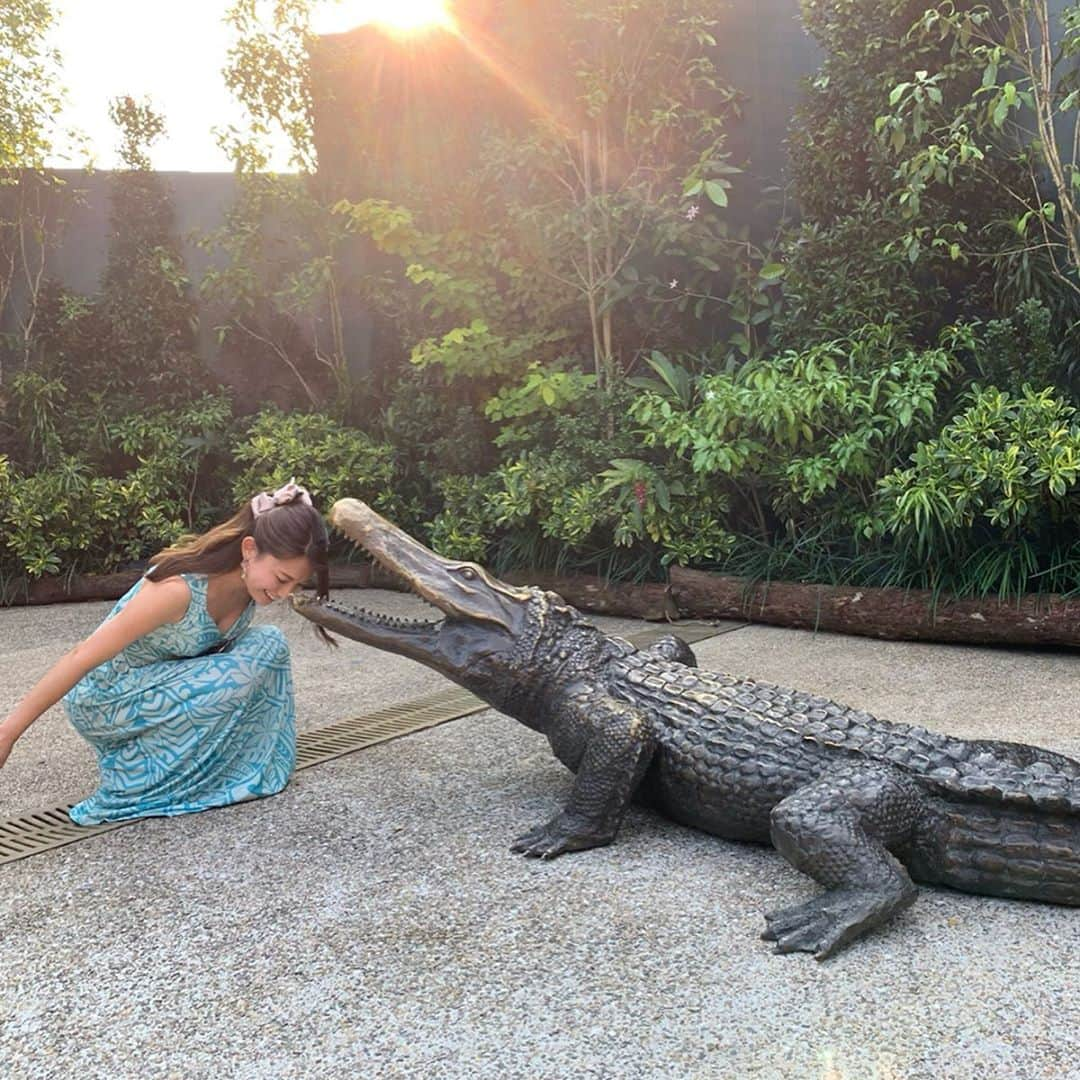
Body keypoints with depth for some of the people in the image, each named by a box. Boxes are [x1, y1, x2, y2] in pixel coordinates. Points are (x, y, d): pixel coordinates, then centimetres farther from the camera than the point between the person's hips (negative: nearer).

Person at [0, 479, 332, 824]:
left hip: (165, 683, 7)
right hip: (106, 697, -7)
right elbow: (82, 657, -28)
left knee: (268, 644, -9)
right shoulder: (181, 588, -33)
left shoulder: (250, 584, -10)